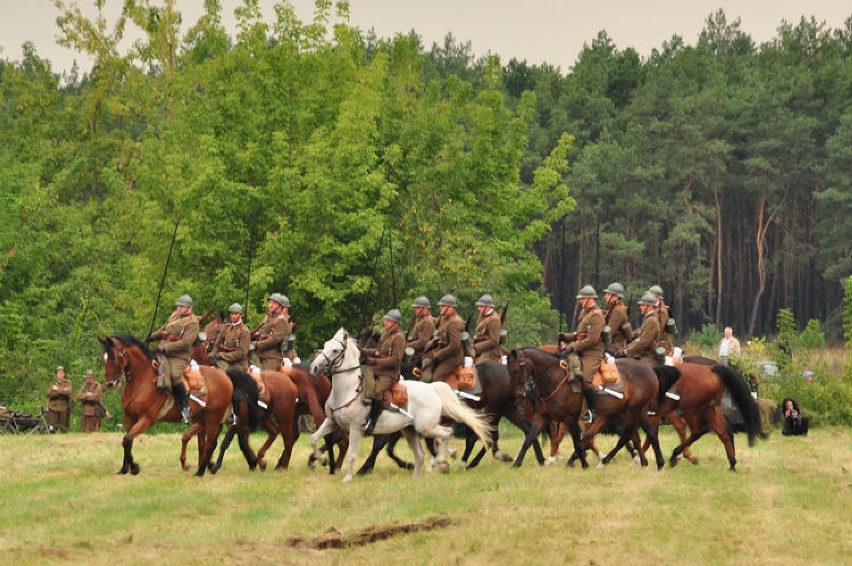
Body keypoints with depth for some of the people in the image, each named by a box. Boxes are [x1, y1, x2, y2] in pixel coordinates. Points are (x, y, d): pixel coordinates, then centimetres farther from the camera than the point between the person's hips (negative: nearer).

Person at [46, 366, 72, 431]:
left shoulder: (67, 383, 10)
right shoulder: (53, 384, 14)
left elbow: (68, 392, -10)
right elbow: (49, 393, -4)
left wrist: (57, 390, -6)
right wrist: (62, 391, -10)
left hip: (63, 408, -1)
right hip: (53, 408, 1)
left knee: (64, 428, 0)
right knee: (52, 427, -7)